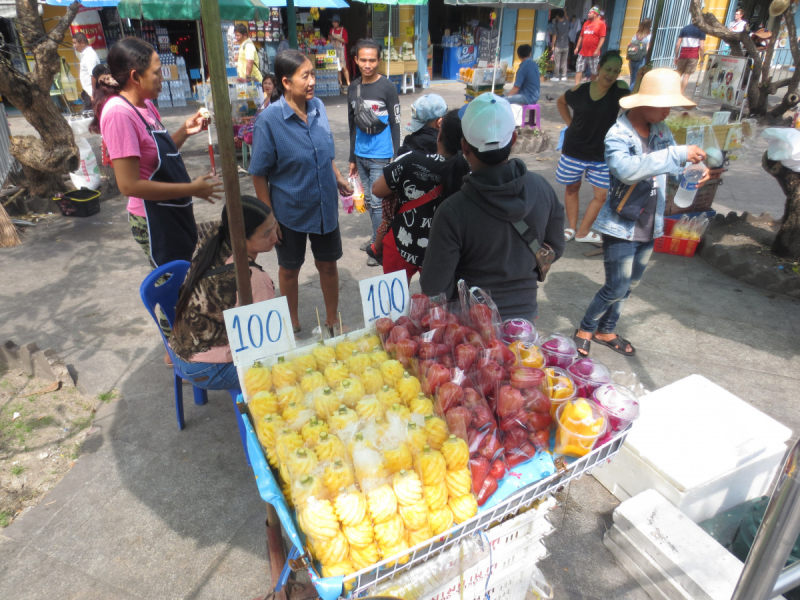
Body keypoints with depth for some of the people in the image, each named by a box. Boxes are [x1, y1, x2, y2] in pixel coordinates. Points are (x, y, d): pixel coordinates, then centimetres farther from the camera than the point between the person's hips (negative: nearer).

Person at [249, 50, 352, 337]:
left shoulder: (318, 106, -2)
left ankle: (332, 320, 36)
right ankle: (293, 324, 38)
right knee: (289, 269, 15)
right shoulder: (269, 119, -17)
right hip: (290, 210, -4)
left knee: (328, 264, 15)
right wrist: (268, 218, -13)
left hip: (325, 206, 4)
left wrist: (338, 178, 0)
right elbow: (259, 174, -13)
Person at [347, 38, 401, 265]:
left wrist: (395, 159, -10)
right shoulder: (353, 88, 8)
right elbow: (353, 125, 15)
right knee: (368, 200, 14)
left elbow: (395, 125, -6)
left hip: (380, 156, -5)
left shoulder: (387, 87, -8)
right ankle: (377, 236, 32)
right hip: (361, 155, 6)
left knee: (377, 202, -2)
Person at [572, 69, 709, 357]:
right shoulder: (618, 135, -17)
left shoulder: (661, 131, 3)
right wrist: (678, 154, -36)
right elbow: (627, 170, -38)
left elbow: (673, 169, 15)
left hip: (649, 227, 7)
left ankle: (606, 331, 36)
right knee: (616, 288, -3)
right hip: (620, 227, -7)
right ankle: (585, 330, 21)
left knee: (629, 285, 18)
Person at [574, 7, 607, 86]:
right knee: (578, 69, -1)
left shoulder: (601, 23, -5)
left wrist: (597, 50, -18)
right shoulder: (586, 23, 12)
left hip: (593, 53, -5)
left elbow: (602, 38, -10)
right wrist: (577, 47, 9)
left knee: (594, 72, 5)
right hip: (583, 52, 5)